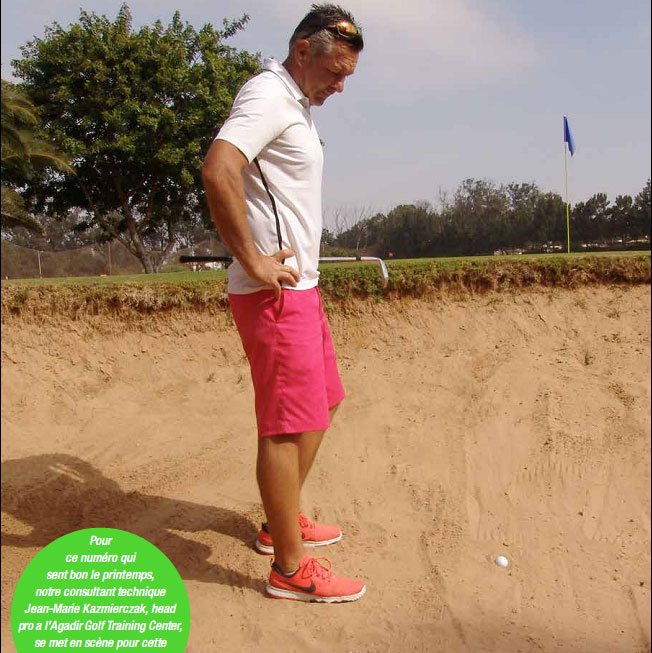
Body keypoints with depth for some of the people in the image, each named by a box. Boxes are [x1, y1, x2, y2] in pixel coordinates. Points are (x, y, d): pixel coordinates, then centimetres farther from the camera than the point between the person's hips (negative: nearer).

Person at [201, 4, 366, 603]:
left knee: (323, 404, 19)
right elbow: (217, 171, -30)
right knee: (289, 424, -6)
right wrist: (254, 263, -26)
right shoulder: (269, 95, -12)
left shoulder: (297, 105, 19)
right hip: (274, 292, -11)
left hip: (299, 285, 11)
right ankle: (291, 568, 7)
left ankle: (283, 521, 34)